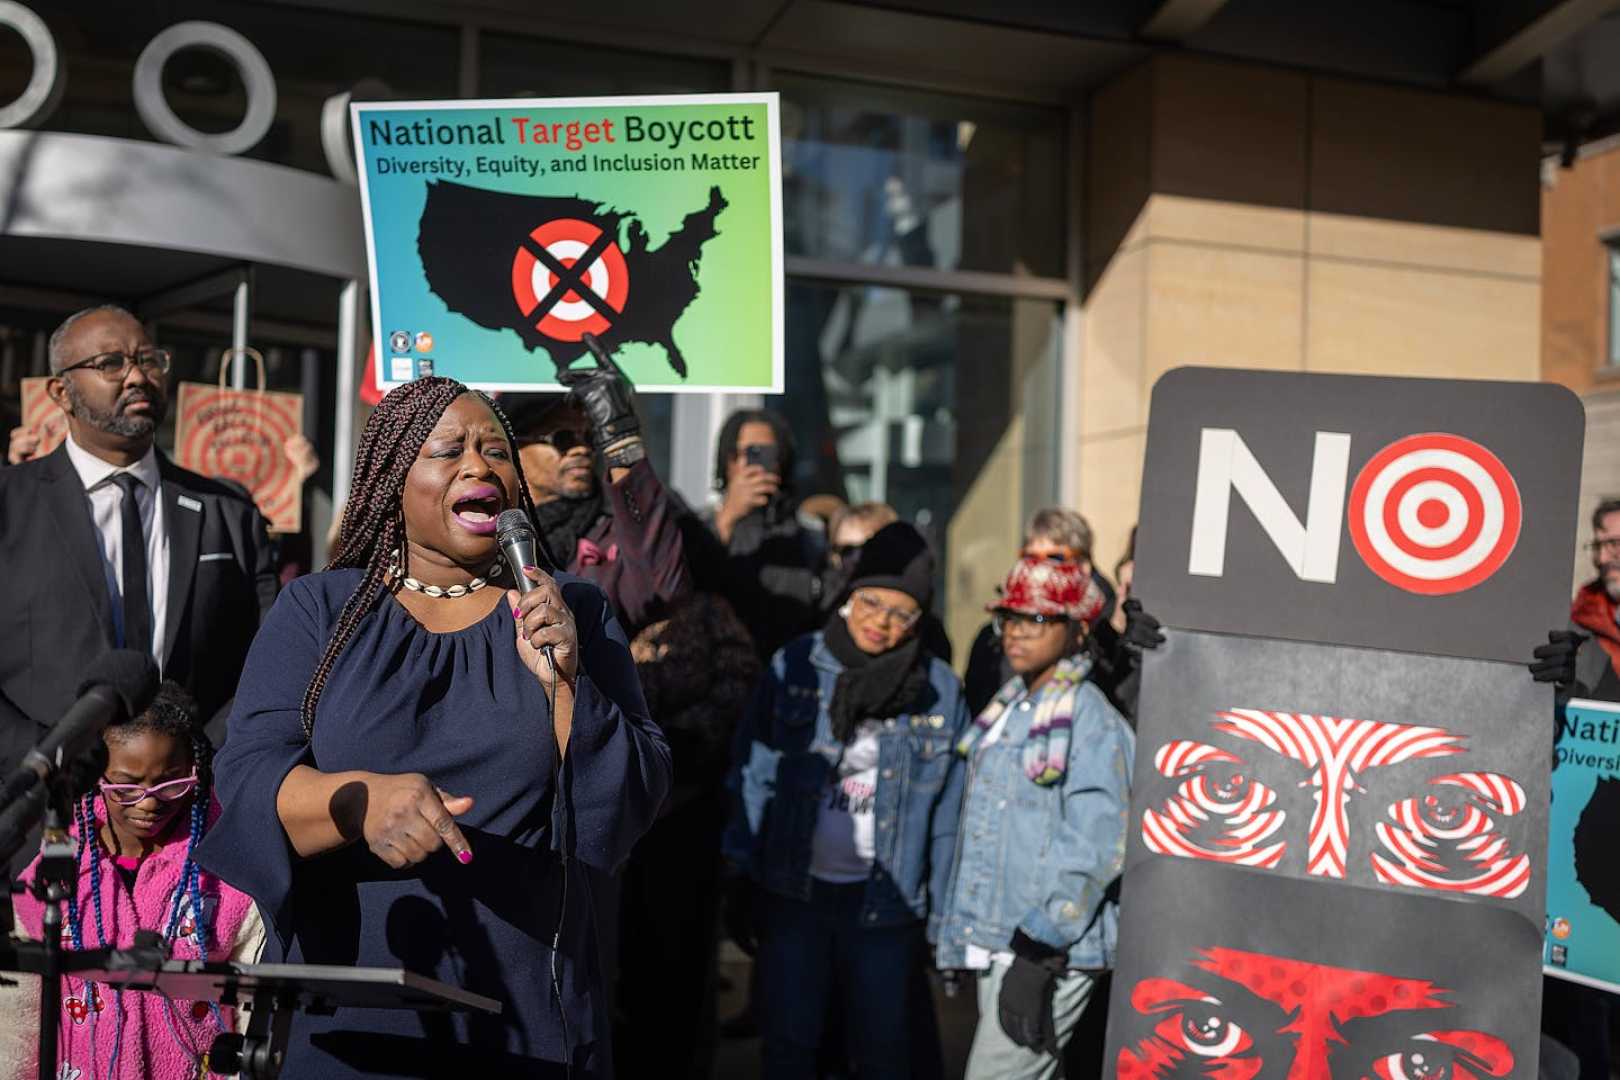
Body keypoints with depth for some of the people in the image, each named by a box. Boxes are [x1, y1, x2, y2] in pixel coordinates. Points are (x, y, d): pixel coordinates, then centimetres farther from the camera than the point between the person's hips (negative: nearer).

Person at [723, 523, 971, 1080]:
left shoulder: (939, 689, -3)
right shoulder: (795, 665, -4)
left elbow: (948, 810, 2)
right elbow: (753, 775, -1)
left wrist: (938, 915, 3)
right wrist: (742, 881, -2)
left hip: (886, 901, 0)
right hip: (793, 889, 0)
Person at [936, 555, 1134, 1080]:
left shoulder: (1092, 723, -15)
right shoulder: (1008, 709, 12)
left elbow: (1095, 851, -20)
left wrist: (1039, 953, -21)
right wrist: (955, 933, 19)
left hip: (1051, 955, -8)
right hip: (994, 942, 8)